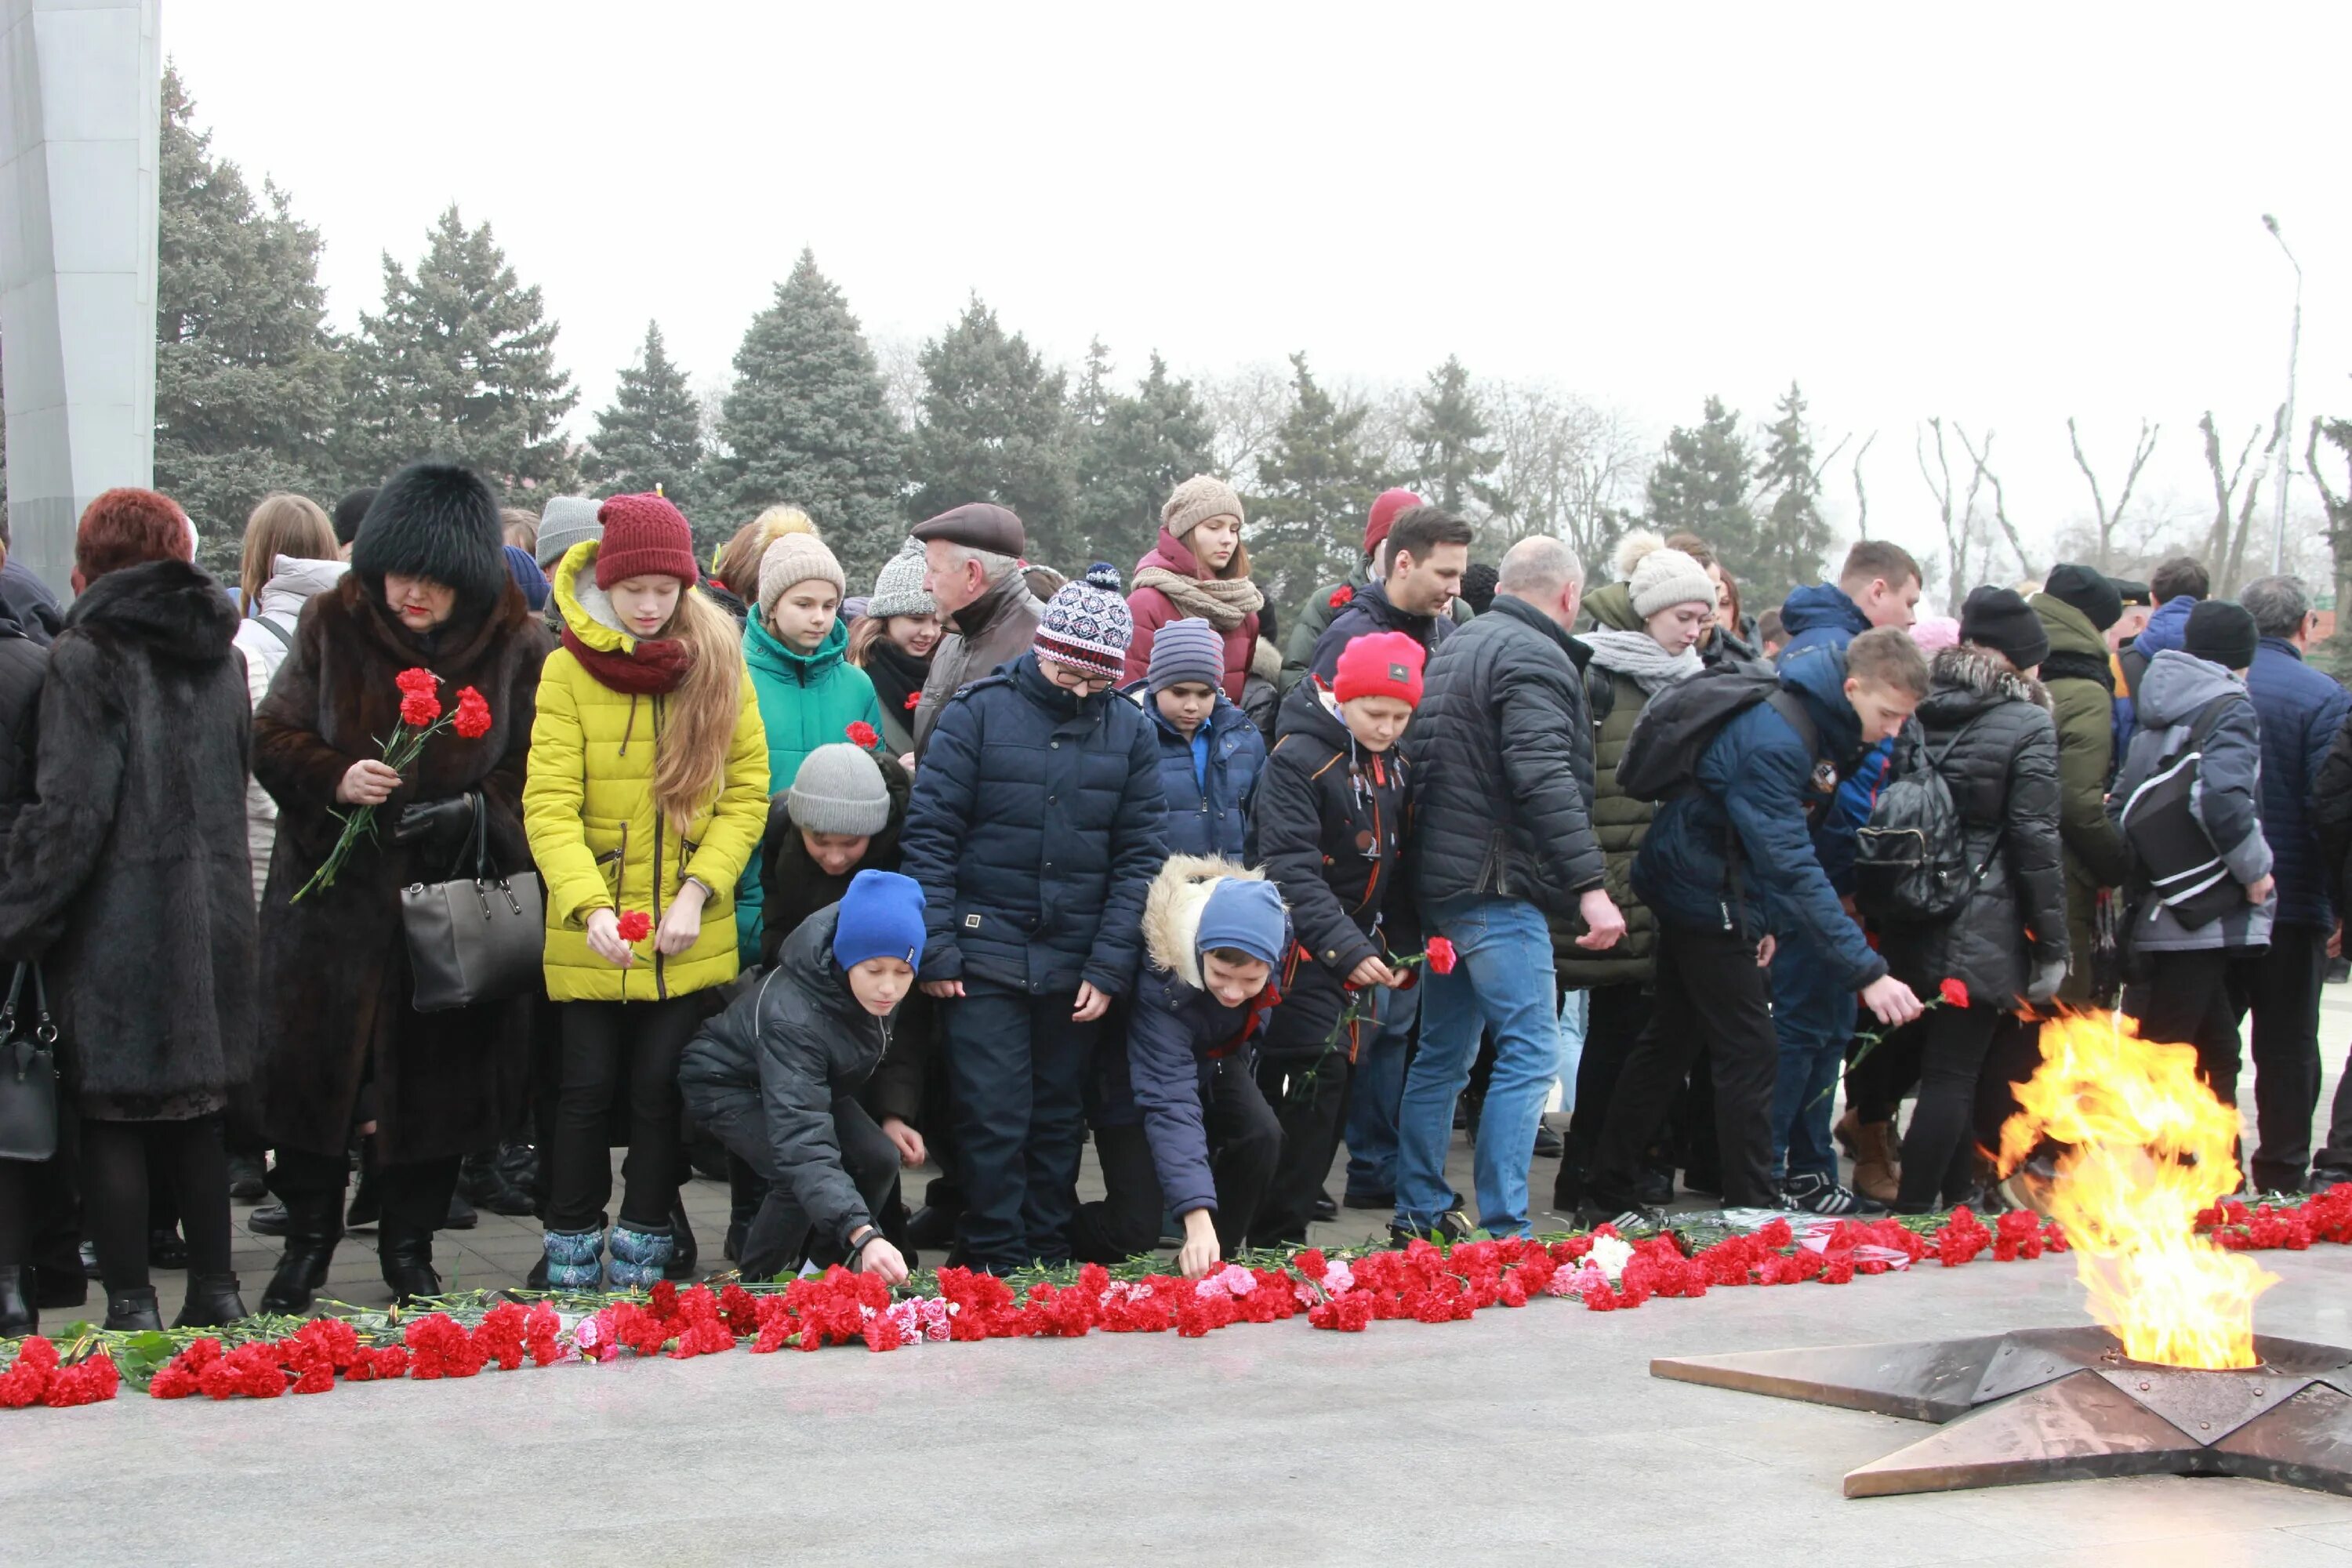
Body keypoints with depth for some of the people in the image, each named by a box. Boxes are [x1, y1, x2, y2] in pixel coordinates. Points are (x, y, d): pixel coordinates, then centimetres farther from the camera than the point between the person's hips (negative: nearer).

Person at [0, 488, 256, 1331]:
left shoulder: (86, 655, -10)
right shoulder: (220, 657, 10)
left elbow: (70, 808, -15)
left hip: (115, 921, -6)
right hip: (211, 916, 6)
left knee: (111, 1117, 1)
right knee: (194, 1111, 15)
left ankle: (130, 1304, 1)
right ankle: (213, 1288, 19)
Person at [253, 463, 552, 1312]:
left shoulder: (516, 648, -4)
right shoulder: (333, 627, -1)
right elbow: (272, 740, 2)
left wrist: (471, 810, -20)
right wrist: (335, 778, -18)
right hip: (336, 892, 1)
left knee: (439, 1075, 6)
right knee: (311, 1064, 4)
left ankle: (409, 1244, 24)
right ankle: (309, 1236, 23)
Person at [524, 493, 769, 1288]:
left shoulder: (719, 662, 1)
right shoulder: (568, 669, -5)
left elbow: (748, 793, 1)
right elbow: (549, 805, -11)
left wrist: (697, 891, -11)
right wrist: (588, 905, -26)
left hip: (688, 936, 1)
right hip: (591, 934, -1)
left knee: (661, 1089, 3)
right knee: (589, 1088, 4)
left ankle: (641, 1266, 15)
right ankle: (571, 1265, 16)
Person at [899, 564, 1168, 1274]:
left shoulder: (1130, 730, 5)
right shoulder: (977, 711, -3)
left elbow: (1142, 854, 4)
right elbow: (930, 834, -4)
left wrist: (1109, 965, -4)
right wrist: (936, 948, -10)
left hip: (1076, 967, 3)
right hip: (984, 957, -2)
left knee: (1059, 1117, 9)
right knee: (992, 1116, -5)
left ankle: (1050, 1259, 19)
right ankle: (996, 1262, 5)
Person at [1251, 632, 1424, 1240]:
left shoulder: (1396, 765, 10)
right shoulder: (1298, 758, -14)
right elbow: (1291, 871, -22)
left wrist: (1404, 948, 6)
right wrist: (1347, 948, -29)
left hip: (1364, 957, 7)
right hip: (1306, 957, -7)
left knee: (1345, 1084, 7)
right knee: (1307, 1093, -11)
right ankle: (1273, 1234, -5)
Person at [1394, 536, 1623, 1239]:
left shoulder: (1456, 647, 19)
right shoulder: (1534, 657, -11)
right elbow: (1544, 779, -23)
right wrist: (1589, 884, -26)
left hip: (1440, 879, 10)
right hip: (1497, 885, -10)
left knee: (1443, 1052, 16)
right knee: (1531, 1053, -10)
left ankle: (1419, 1210, 23)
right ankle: (1500, 1231, -14)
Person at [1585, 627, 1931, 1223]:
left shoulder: (1824, 728, 3)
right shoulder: (1776, 738, -29)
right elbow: (1794, 867, -33)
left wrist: (1764, 916, 10)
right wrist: (1867, 973, -35)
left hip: (1696, 893, 10)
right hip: (1705, 898, -10)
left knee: (1671, 1041, 14)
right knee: (1750, 1054, -6)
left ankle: (1606, 1194, 20)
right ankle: (1753, 1211, 1)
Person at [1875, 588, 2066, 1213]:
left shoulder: (1916, 715, 7)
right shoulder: (2028, 725, -8)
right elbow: (2034, 840, -10)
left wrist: (1888, 908, 13)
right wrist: (2052, 945, -5)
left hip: (1912, 927, 6)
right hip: (1983, 931, -6)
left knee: (1950, 1070, 17)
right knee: (1952, 1075, -4)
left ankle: (1956, 1198, 25)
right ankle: (1913, 1208, -7)